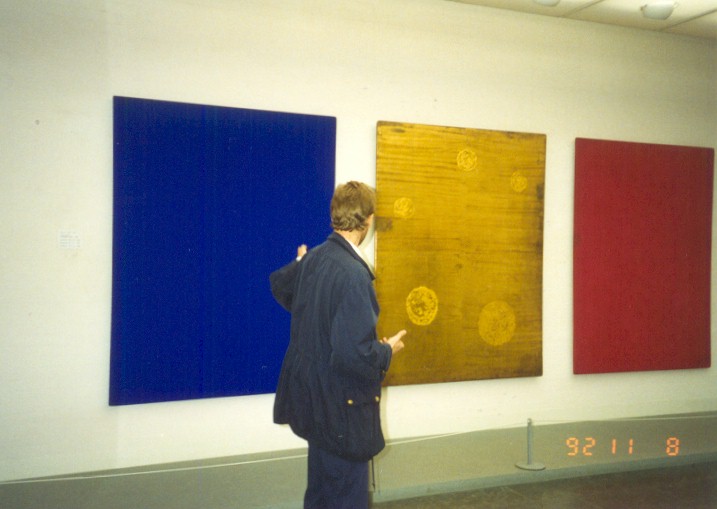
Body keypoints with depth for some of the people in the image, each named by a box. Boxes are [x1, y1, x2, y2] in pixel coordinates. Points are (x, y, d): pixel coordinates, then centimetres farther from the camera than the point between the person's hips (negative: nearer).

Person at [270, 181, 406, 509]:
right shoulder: (353, 274, -27)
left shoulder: (313, 259, -1)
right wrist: (388, 351, -10)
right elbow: (355, 354, -30)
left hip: (313, 395, 9)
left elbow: (279, 285, 22)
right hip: (342, 405, -9)